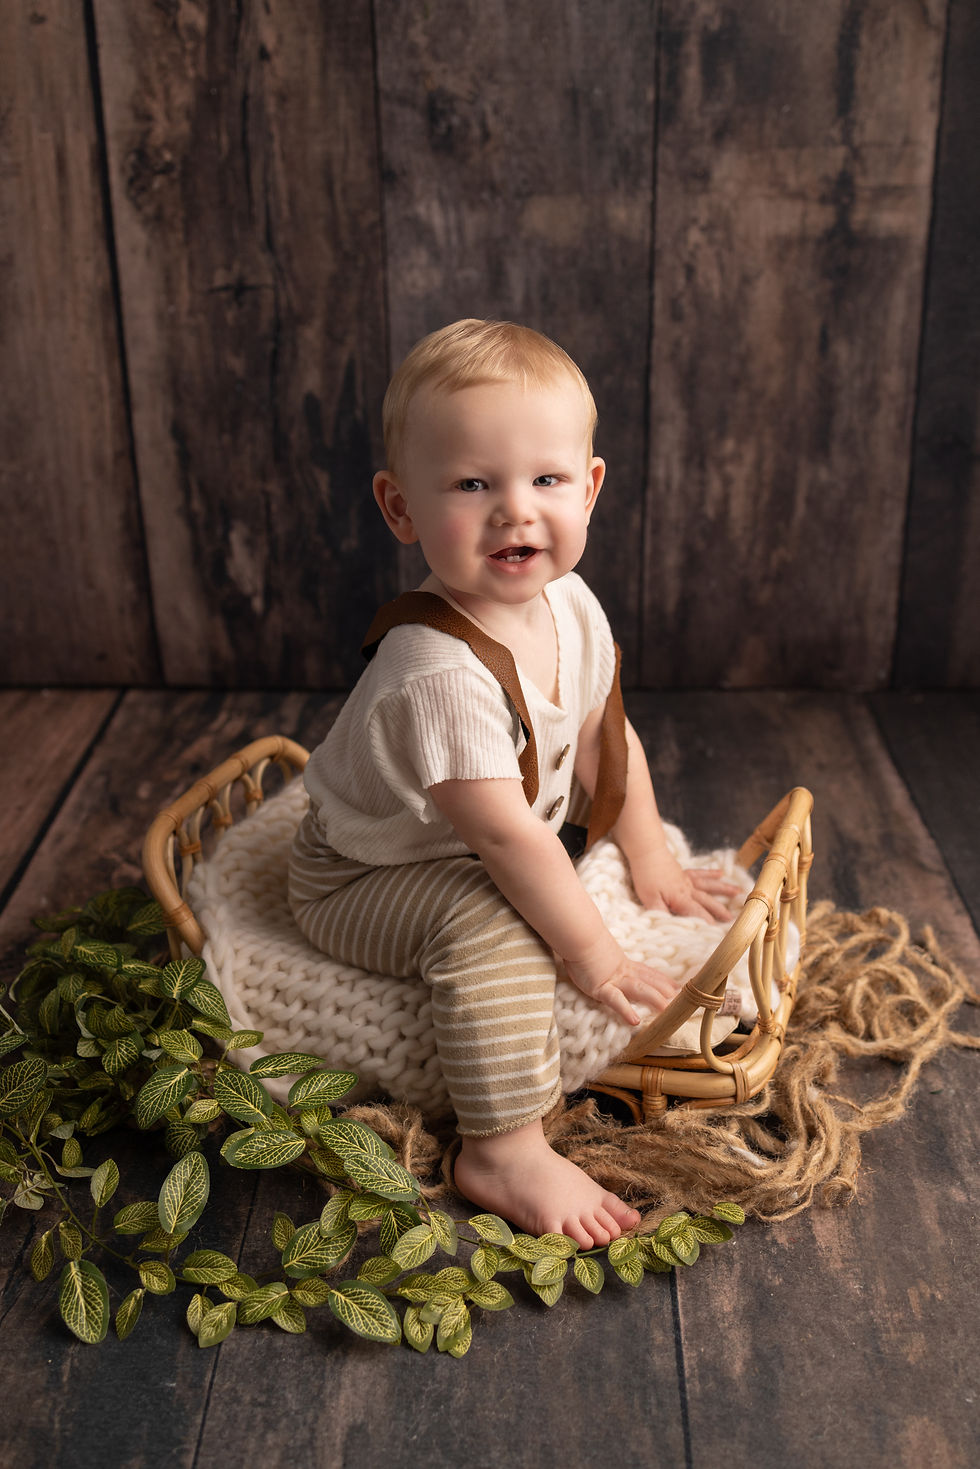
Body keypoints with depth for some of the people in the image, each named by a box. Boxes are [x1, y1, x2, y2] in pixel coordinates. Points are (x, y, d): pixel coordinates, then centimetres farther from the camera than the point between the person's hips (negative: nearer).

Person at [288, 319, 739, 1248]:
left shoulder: (571, 607, -11)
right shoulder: (440, 673, -40)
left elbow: (603, 738, 5)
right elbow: (507, 838, -34)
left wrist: (650, 864, 11)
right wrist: (593, 954, -24)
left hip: (463, 853, 9)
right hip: (358, 880, -9)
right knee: (496, 924, -31)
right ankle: (504, 1153, -19)